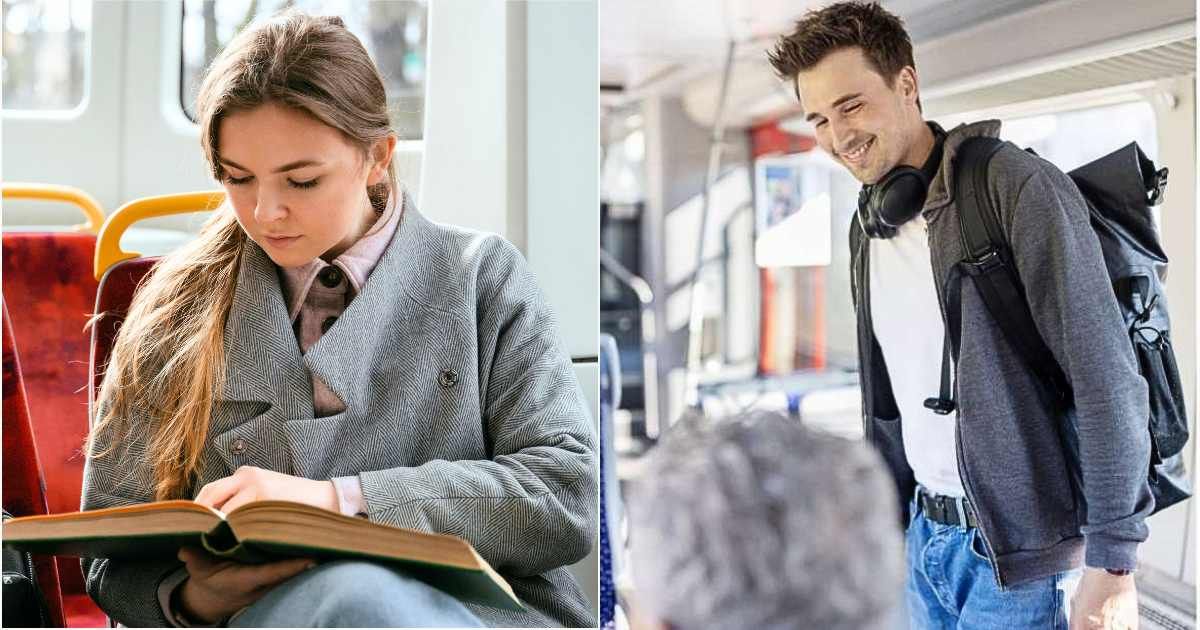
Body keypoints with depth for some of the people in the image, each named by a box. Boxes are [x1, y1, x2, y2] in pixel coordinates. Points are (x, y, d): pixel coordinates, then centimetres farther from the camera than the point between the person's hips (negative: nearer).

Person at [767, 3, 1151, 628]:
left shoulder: (1017, 188, -16)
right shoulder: (869, 225, 8)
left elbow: (1106, 379, -18)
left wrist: (1112, 564, -18)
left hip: (1017, 551, -7)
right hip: (923, 533, 7)